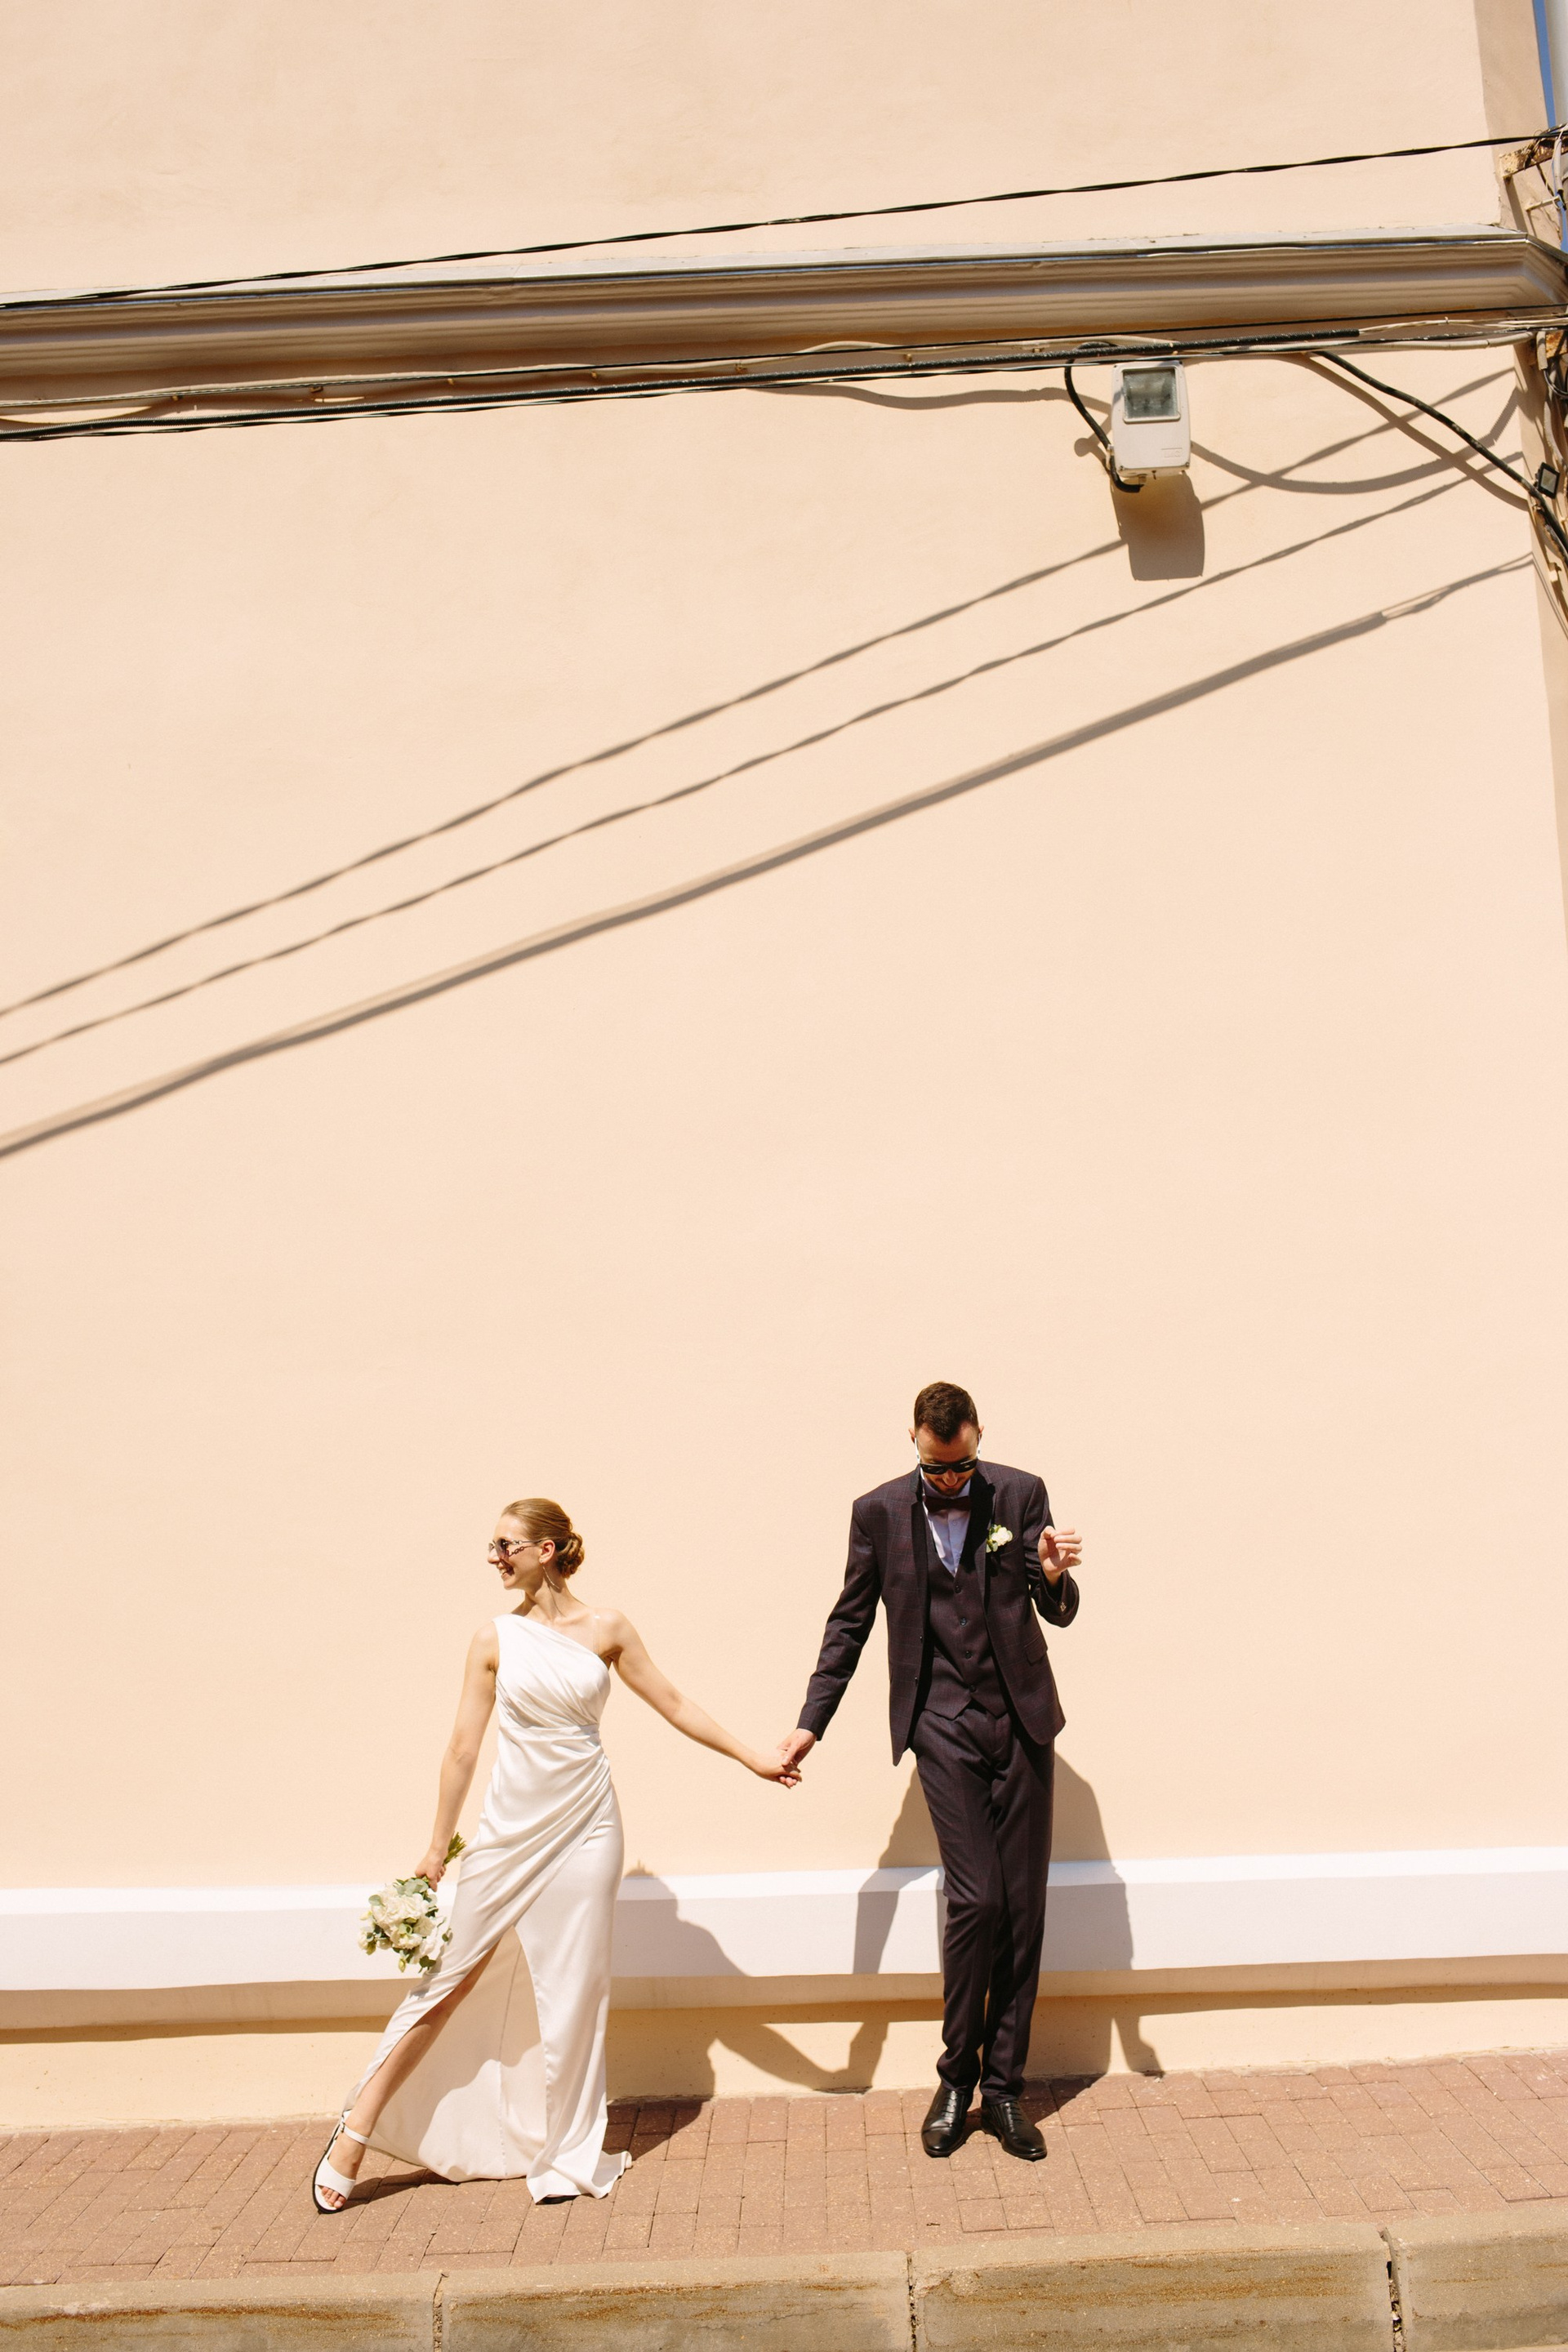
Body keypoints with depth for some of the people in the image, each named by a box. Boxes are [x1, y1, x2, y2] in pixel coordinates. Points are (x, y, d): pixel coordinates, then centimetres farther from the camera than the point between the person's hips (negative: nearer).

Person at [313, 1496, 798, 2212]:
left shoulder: (606, 1629, -3)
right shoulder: (495, 1638, -2)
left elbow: (674, 1705, 6)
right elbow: (463, 1747, 1)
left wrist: (753, 1758, 7)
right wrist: (437, 1849, 4)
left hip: (584, 1826, 0)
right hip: (510, 1826, 0)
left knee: (574, 1990, 7)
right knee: (452, 1979, 4)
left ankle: (566, 2153, 24)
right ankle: (356, 2132, 19)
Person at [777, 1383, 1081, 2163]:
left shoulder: (1021, 1495, -2)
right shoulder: (879, 1512, -2)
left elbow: (1059, 1613, -2)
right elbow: (849, 1623, 6)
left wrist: (1055, 1576, -25)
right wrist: (810, 1722, 2)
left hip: (1021, 1719, 2)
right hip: (943, 1725, -1)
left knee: (1023, 1908, 4)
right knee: (976, 1899, -9)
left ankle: (1003, 2087, 19)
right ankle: (956, 2078, 13)